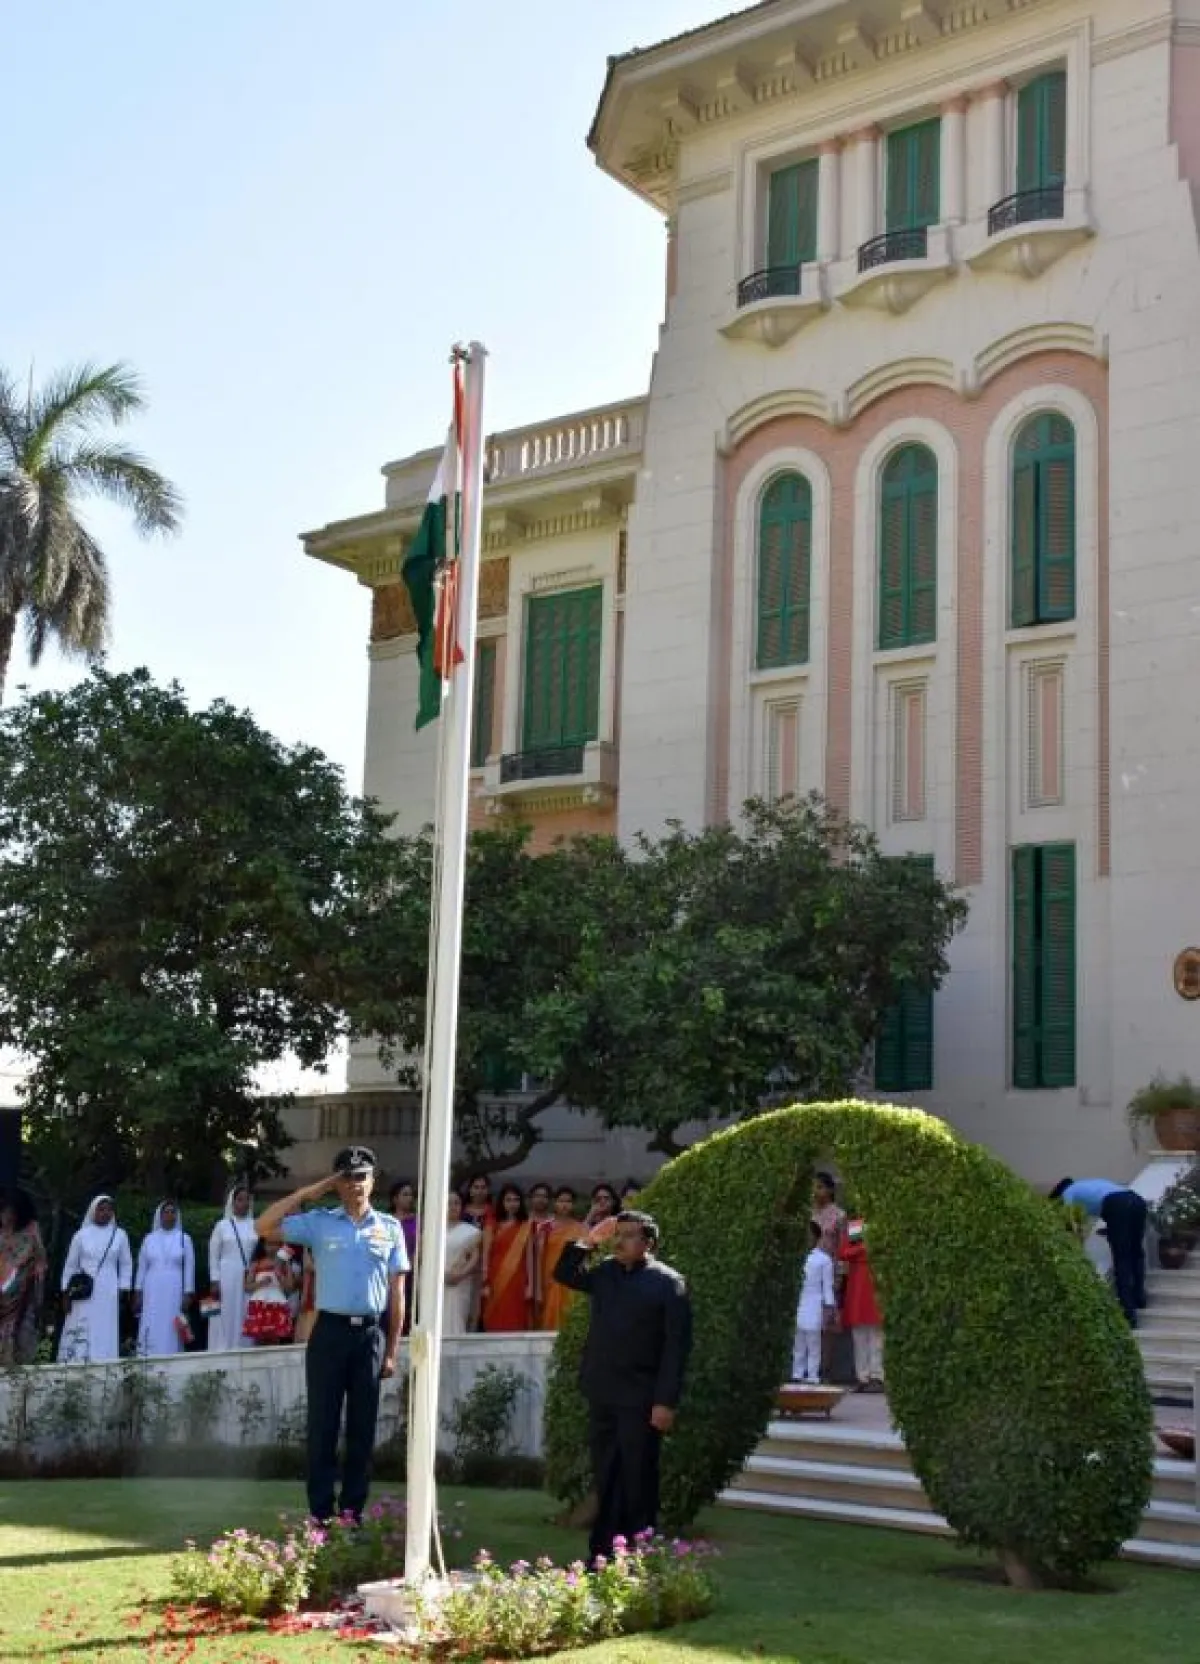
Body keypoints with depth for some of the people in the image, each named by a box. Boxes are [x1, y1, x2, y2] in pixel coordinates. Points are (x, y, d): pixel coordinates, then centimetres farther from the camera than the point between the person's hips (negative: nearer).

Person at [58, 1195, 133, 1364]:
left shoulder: (120, 1235, 6)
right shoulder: (81, 1234, 4)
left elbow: (126, 1265, 11)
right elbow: (70, 1265, 7)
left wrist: (123, 1291, 3)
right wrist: (66, 1293, 3)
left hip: (108, 1295, 1)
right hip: (84, 1294, -1)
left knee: (106, 1334, -2)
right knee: (80, 1333, -6)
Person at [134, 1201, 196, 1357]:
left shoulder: (184, 1239, 4)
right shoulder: (150, 1239, 8)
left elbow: (189, 1268, 3)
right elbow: (141, 1267, 10)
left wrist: (188, 1294, -3)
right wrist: (138, 1293, 4)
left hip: (175, 1293, -1)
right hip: (152, 1294, 1)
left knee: (171, 1332, -3)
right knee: (151, 1332, -3)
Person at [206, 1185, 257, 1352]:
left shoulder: (256, 1226, 6)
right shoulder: (222, 1225, 4)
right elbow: (213, 1255, 4)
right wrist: (214, 1281, -3)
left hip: (250, 1279, 1)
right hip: (226, 1278, -1)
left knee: (245, 1317, 1)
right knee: (226, 1317, -2)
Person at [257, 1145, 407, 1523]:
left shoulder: (390, 1228, 5)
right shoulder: (319, 1222, 2)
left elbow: (396, 1292, 6)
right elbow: (265, 1227, -7)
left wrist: (392, 1350, 3)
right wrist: (306, 1193, -5)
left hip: (371, 1334, 1)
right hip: (330, 1331, -1)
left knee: (362, 1428, 7)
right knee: (323, 1426, 1)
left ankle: (352, 1512, 16)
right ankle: (321, 1514, 8)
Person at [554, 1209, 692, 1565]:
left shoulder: (668, 1282, -7)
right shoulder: (605, 1273, 11)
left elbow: (676, 1346, -10)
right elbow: (564, 1274, 22)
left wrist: (666, 1402, -15)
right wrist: (587, 1241, 6)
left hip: (641, 1399, -6)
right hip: (602, 1395, 6)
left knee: (638, 1481, 1)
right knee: (605, 1480, 11)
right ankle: (603, 1555, 17)